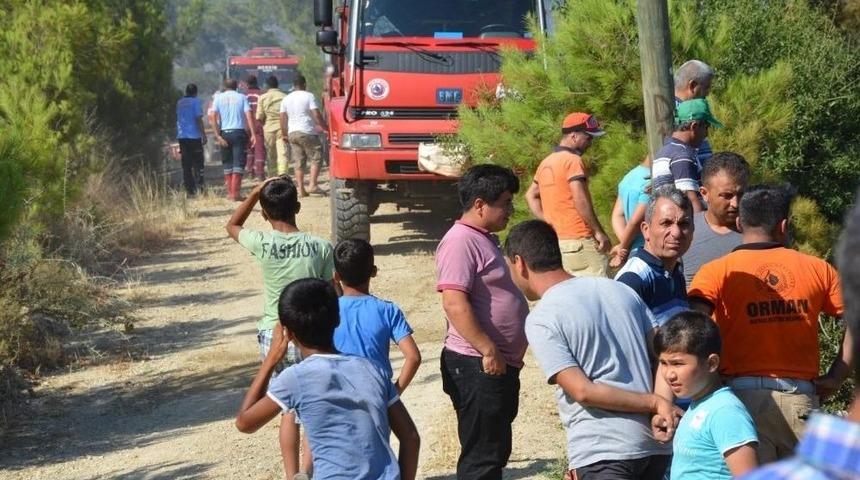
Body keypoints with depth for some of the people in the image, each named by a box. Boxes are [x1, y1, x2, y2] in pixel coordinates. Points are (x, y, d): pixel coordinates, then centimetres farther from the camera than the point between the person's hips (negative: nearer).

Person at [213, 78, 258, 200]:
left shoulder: (219, 97, 8)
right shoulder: (242, 97, 5)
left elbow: (214, 118, -3)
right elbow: (248, 116, -6)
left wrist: (217, 135, -7)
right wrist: (253, 134, -10)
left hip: (224, 133, 2)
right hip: (239, 132, -2)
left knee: (227, 163, 12)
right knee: (238, 163, -2)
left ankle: (229, 192, 13)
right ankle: (235, 193, -11)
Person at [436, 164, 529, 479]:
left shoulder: (484, 239, 16)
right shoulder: (460, 242, -16)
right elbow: (455, 304, -25)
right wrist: (488, 351, -25)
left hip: (501, 364, 10)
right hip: (478, 367, -10)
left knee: (497, 451, 18)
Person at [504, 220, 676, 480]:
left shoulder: (541, 319, -7)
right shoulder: (619, 290, 12)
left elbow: (583, 391, -14)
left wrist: (656, 403, -8)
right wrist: (662, 408, -7)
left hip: (601, 453, -7)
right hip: (655, 447, 7)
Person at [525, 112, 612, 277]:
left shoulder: (546, 163, 15)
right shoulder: (573, 160, -10)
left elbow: (531, 196, 23)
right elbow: (581, 201, -18)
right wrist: (599, 232, -13)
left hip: (554, 240, 9)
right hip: (579, 241, -9)